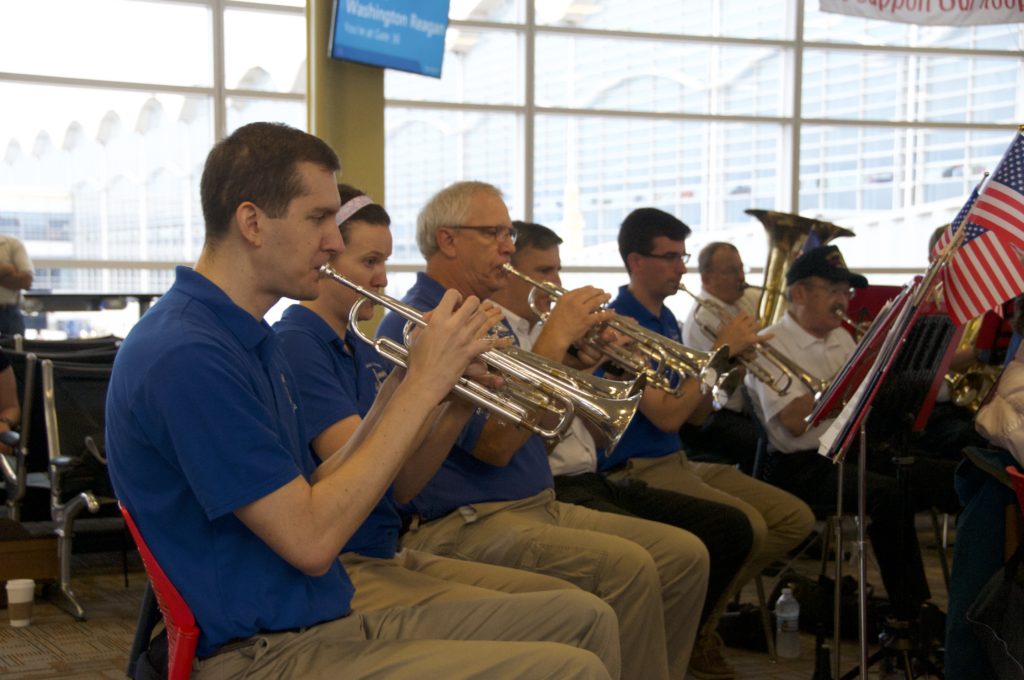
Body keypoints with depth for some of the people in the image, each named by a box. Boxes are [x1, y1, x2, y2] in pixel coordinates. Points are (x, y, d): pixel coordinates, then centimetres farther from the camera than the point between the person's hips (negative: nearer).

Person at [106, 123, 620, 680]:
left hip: (332, 622, 10)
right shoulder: (185, 356, -19)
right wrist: (422, 388, -15)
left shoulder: (248, 337, 13)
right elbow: (311, 539, -21)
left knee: (581, 625, 8)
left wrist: (401, 391, 1)